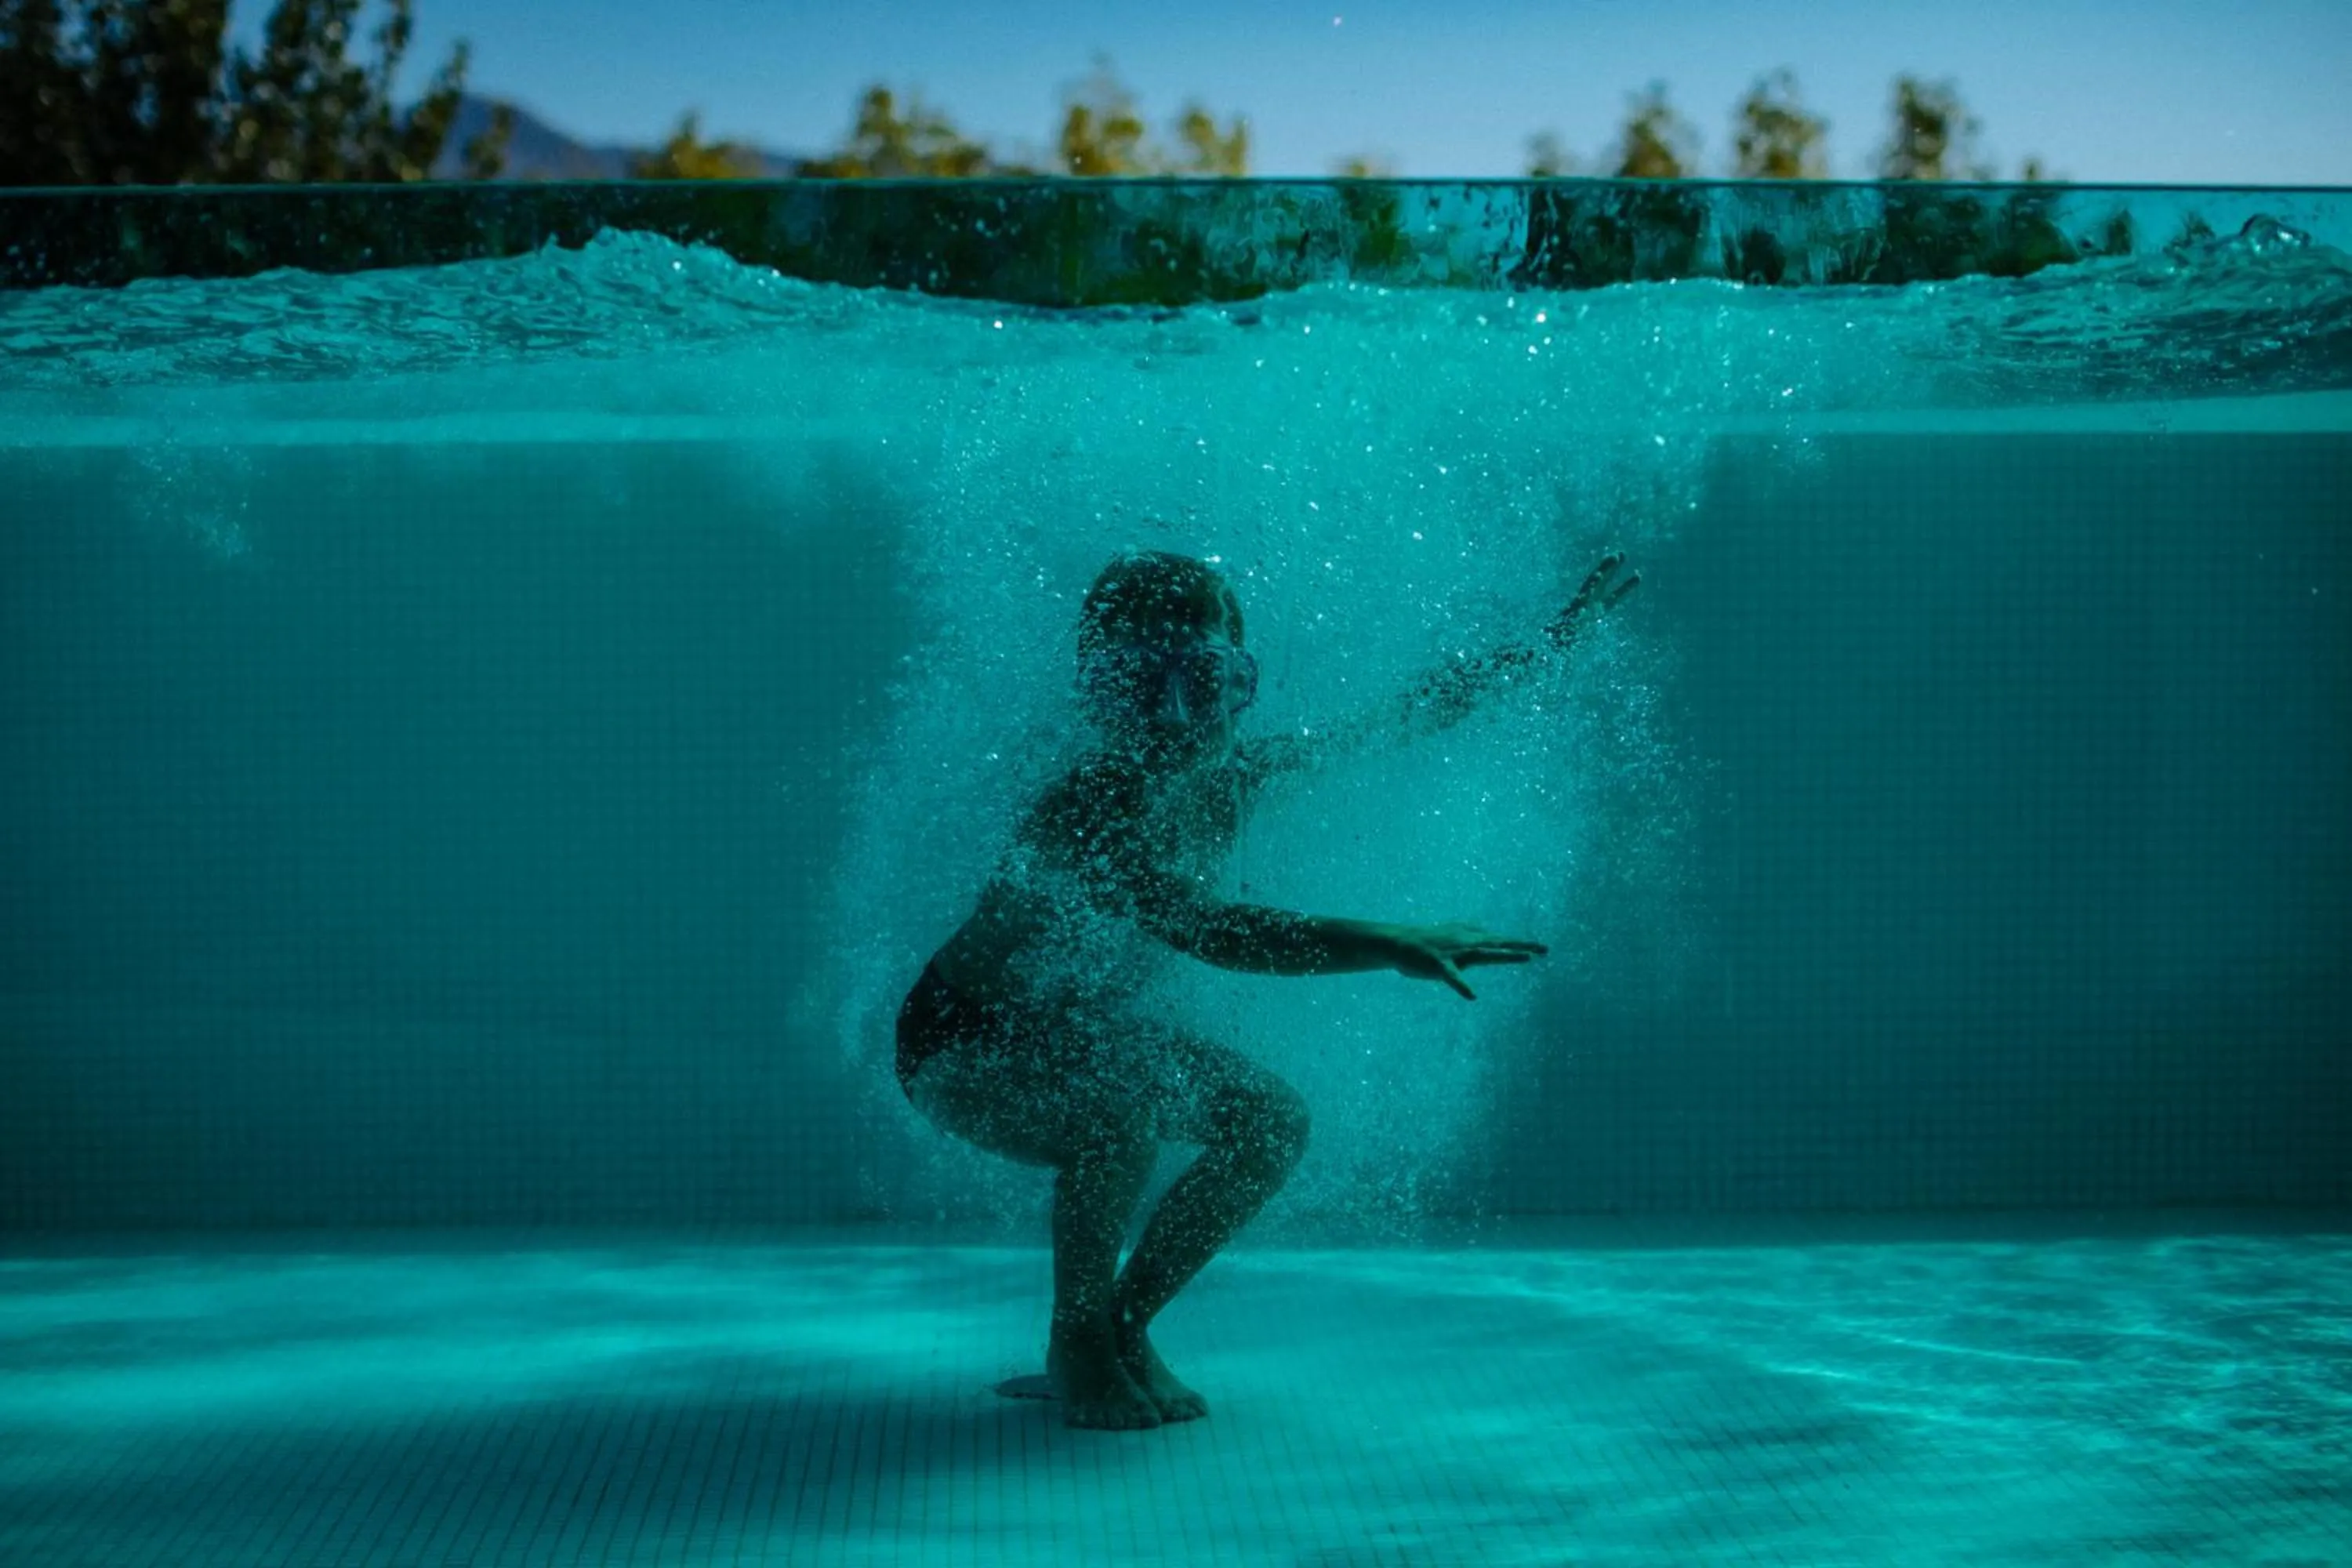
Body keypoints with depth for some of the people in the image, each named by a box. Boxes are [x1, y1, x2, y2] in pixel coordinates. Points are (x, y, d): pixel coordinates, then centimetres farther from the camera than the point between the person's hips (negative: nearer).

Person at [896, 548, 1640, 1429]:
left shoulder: (1236, 778, -12)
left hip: (1073, 1035, 8)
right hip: (962, 1052, -8)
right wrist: (1394, 946, -59)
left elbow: (1410, 718, 0)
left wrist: (1553, 640, 3)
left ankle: (1125, 1331, 11)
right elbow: (1208, 931, -51)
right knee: (1131, 1095, -33)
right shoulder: (1092, 811, -35)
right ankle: (1076, 1338, -10)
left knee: (1271, 1125, -4)